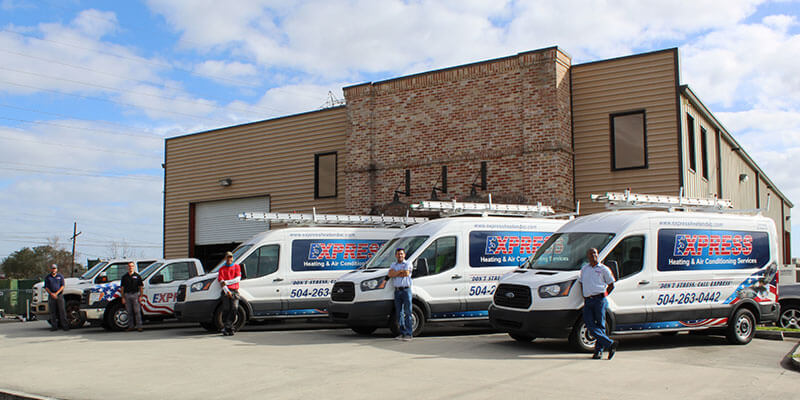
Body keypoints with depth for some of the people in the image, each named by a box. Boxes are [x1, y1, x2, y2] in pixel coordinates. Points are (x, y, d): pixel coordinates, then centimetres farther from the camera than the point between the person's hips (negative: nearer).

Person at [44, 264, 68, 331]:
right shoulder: (47, 277, 12)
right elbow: (46, 287, 5)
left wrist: (56, 293, -10)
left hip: (59, 295, -2)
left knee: (62, 311, -7)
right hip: (51, 296, 2)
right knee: (52, 312, 1)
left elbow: (62, 286, 3)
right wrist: (52, 294, -10)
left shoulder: (60, 276, 9)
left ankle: (65, 325, -7)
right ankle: (54, 326, 6)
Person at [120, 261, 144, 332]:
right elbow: (122, 288, 9)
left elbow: (141, 287, 5)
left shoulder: (137, 276, 6)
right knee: (129, 312, 4)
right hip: (127, 295, 2)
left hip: (135, 294, -2)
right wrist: (123, 298, 1)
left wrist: (140, 296, -3)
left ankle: (139, 326, -3)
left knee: (137, 311, -5)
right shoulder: (124, 277, 10)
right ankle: (130, 326, 11)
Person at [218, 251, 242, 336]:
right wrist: (227, 291, -13)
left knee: (235, 308, -12)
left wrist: (226, 282, -10)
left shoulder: (236, 266, 13)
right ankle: (225, 328, -1)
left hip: (235, 291, 1)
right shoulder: (222, 268, 11)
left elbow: (238, 279, 0)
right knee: (226, 309, -6)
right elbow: (221, 282, 1)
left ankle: (228, 326, -5)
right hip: (226, 291, -1)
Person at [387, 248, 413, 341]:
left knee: (407, 312, -7)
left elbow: (406, 273, -14)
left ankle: (409, 334, -7)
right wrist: (400, 271, -10)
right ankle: (403, 333, 11)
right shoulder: (393, 265, 17)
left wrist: (395, 274, -3)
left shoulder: (408, 263, 4)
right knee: (399, 313, 6)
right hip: (397, 291, 5)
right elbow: (390, 274, -1)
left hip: (406, 290, -5)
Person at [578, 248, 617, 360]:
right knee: (590, 325, -9)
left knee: (600, 325, -3)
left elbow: (611, 285, 9)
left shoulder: (603, 269, 5)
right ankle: (610, 344, -5)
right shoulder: (584, 268, 18)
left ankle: (598, 350, 4)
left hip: (599, 300, -4)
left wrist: (603, 297, 2)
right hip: (587, 301, 4)